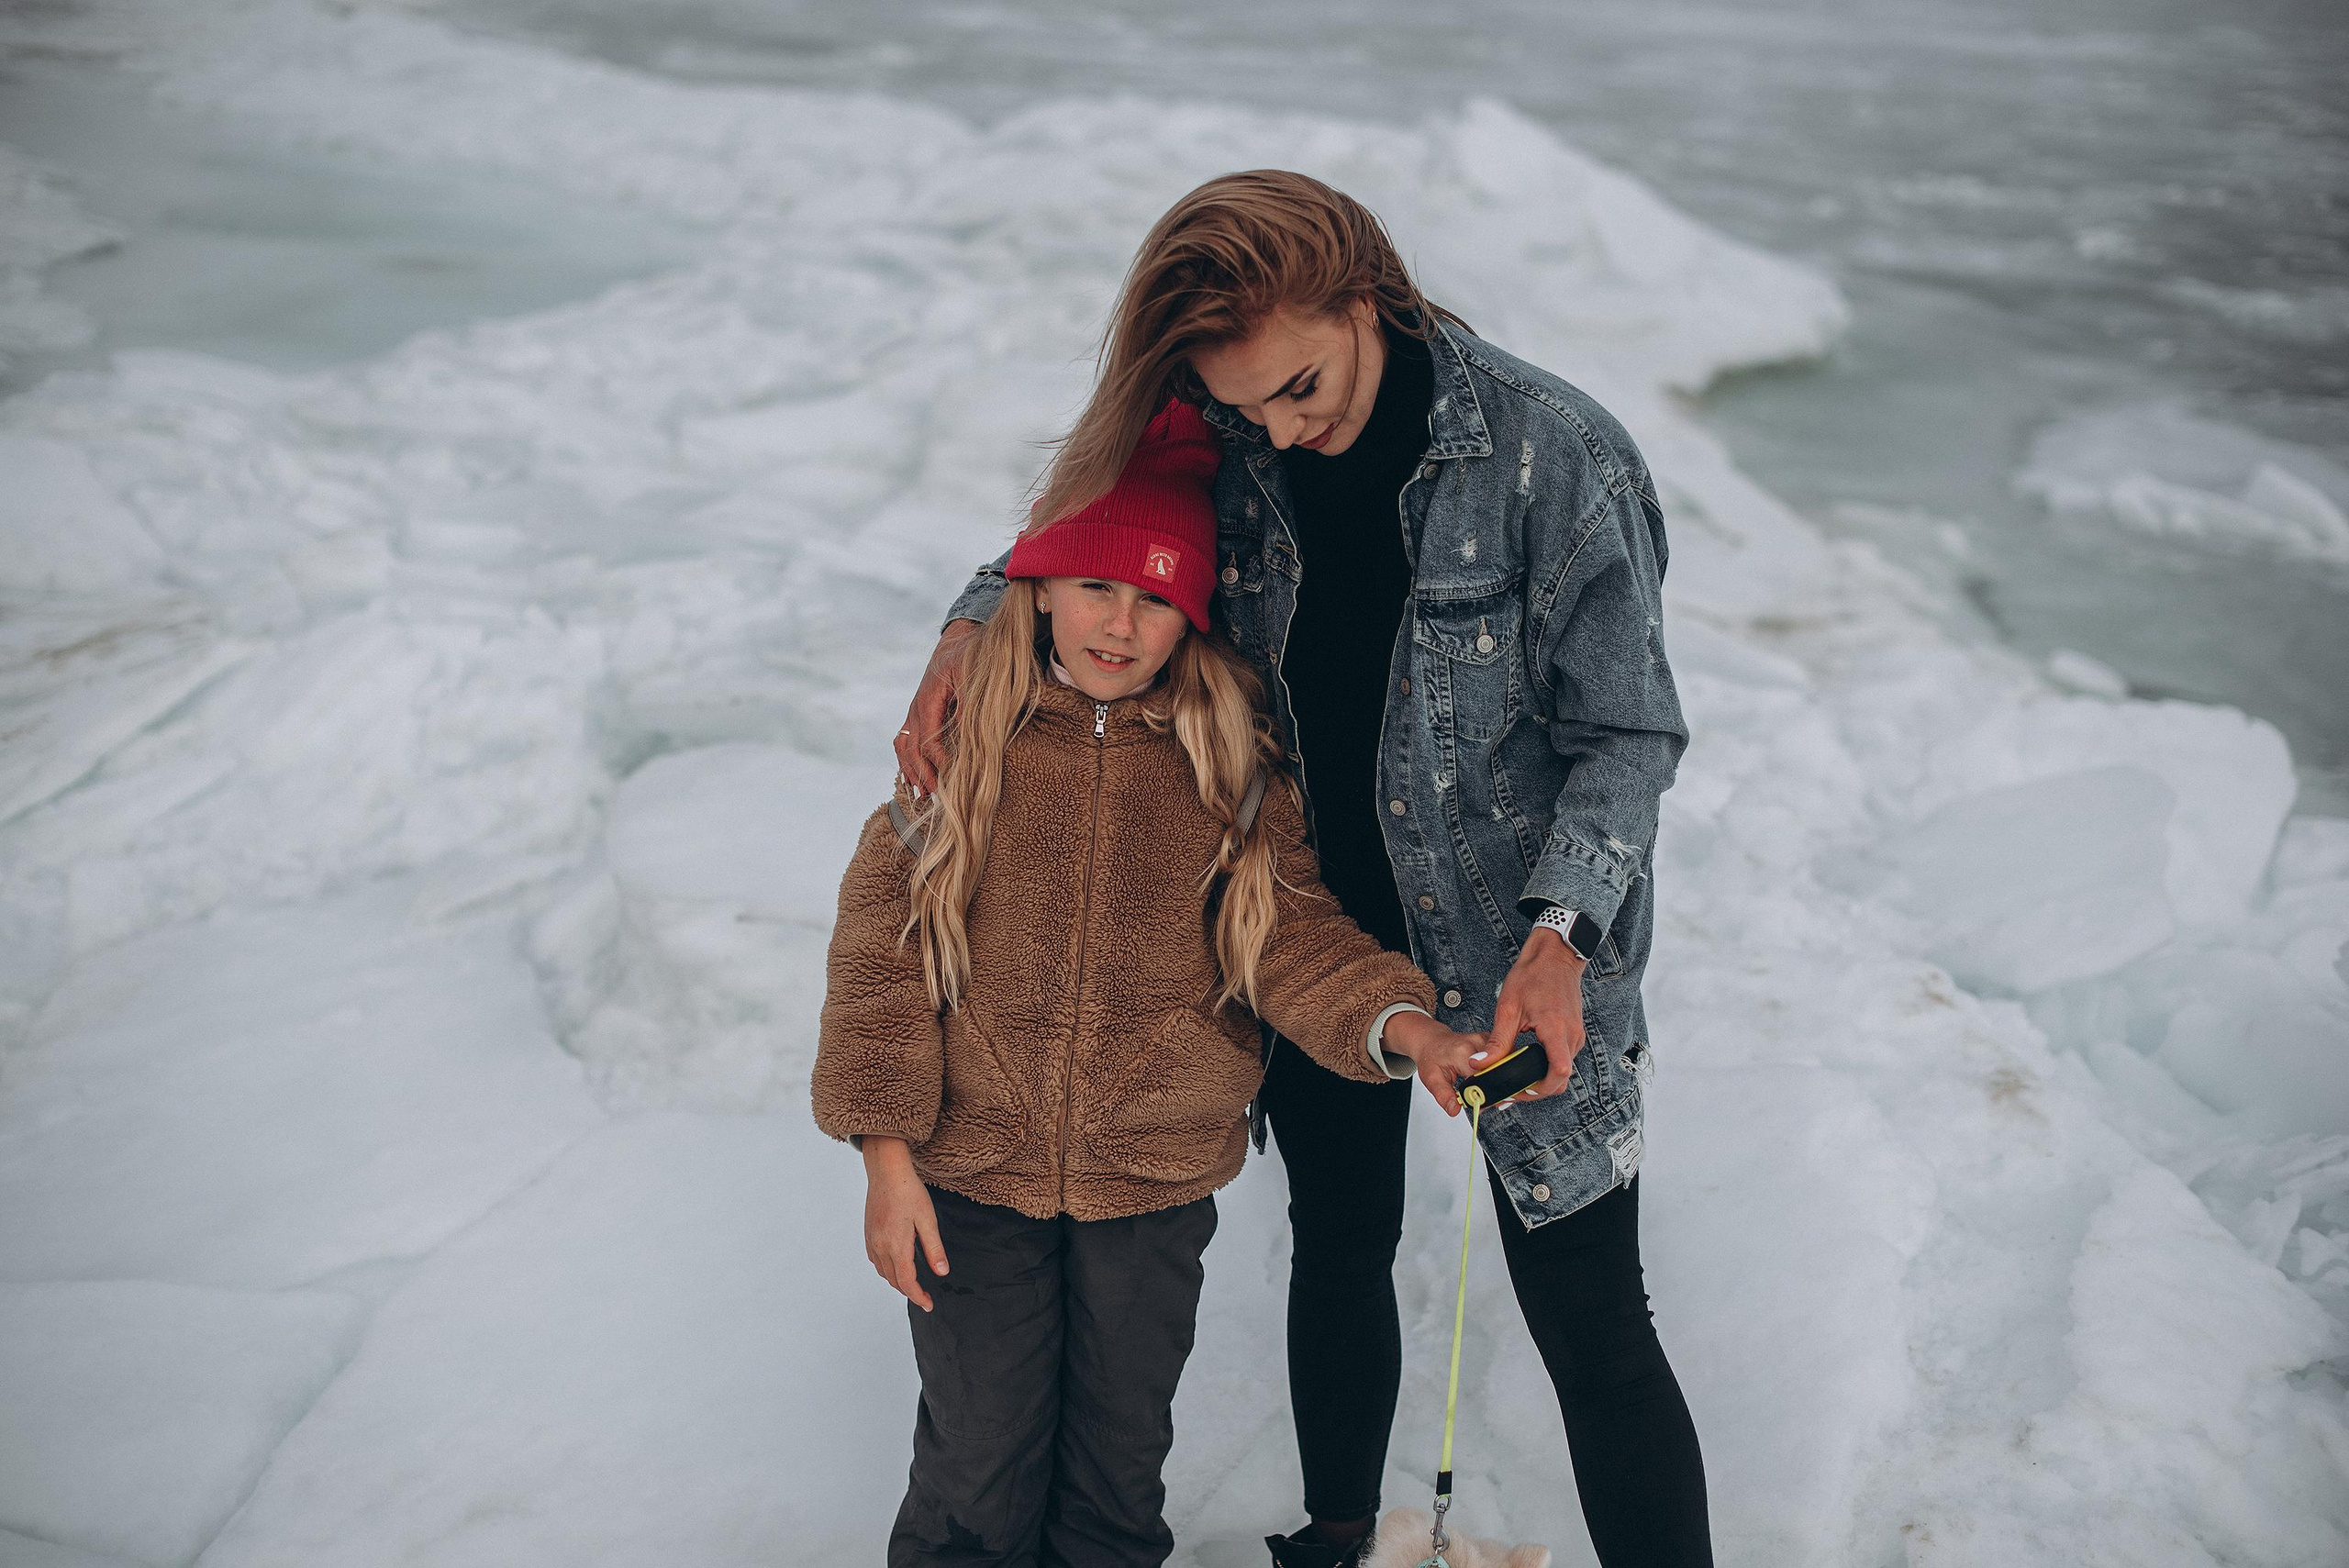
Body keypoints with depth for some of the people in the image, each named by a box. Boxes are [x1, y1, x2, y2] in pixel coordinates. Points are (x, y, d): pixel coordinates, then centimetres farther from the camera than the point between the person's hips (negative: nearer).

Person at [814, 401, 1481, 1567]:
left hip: (1156, 1180, 1)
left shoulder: (1225, 760, -4)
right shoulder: (969, 736, -7)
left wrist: (1400, 1022, -28)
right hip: (974, 1174, -1)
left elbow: (1285, 932, -8)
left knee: (1121, 1459, 17)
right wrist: (887, 1151, -9)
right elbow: (881, 943, -5)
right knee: (978, 1471, 9)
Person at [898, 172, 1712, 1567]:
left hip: (1524, 945, -5)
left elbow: (1629, 731, -16)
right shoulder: (1237, 451, -7)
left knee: (1591, 1326, 1)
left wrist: (1559, 930, -31)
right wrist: (975, 623, -8)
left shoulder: (1554, 455, -21)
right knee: (1339, 1253, 23)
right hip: (1324, 929, 5)